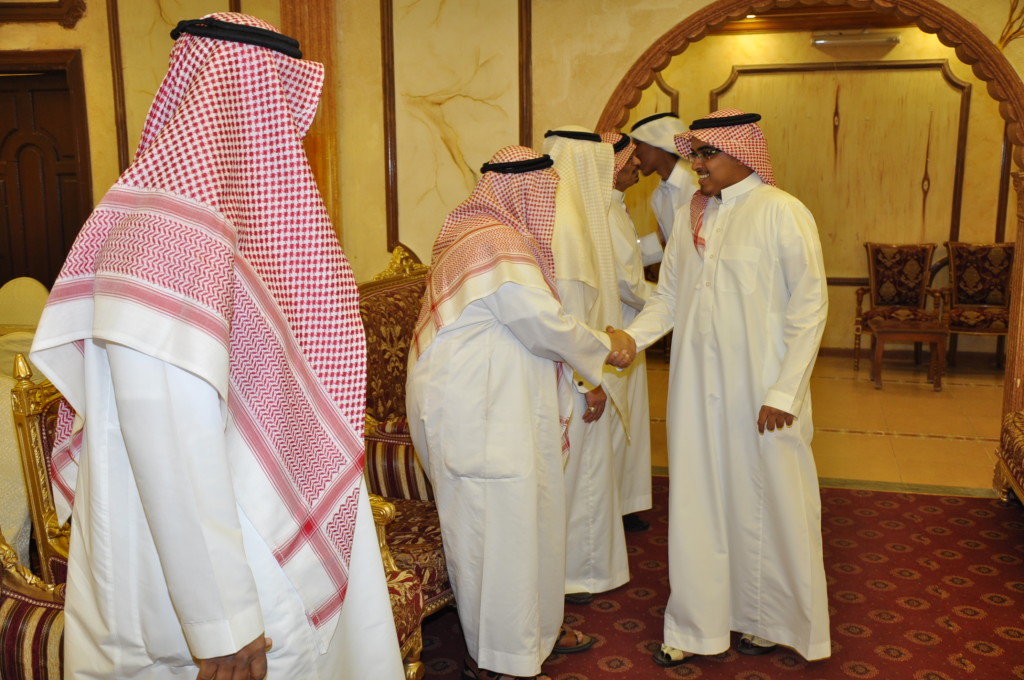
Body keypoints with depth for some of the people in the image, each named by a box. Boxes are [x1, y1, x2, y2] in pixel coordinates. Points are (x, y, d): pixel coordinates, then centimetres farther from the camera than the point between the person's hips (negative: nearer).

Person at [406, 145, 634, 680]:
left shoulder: (474, 231, 14)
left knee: (529, 514, 18)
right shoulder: (500, 244, -20)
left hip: (488, 402, 11)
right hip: (474, 411, -11)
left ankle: (535, 628, 34)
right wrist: (605, 348, -2)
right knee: (497, 526, 1)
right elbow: (547, 326, -19)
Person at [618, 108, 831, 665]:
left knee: (766, 500, 9)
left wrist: (783, 394, -14)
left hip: (759, 392, -5)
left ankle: (773, 619, 32)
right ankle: (697, 625, 25)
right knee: (698, 502, 10)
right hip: (696, 388, 5)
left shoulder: (781, 213, -9)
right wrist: (631, 337, -7)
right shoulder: (692, 217, 8)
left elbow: (809, 307, -11)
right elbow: (667, 297, 10)